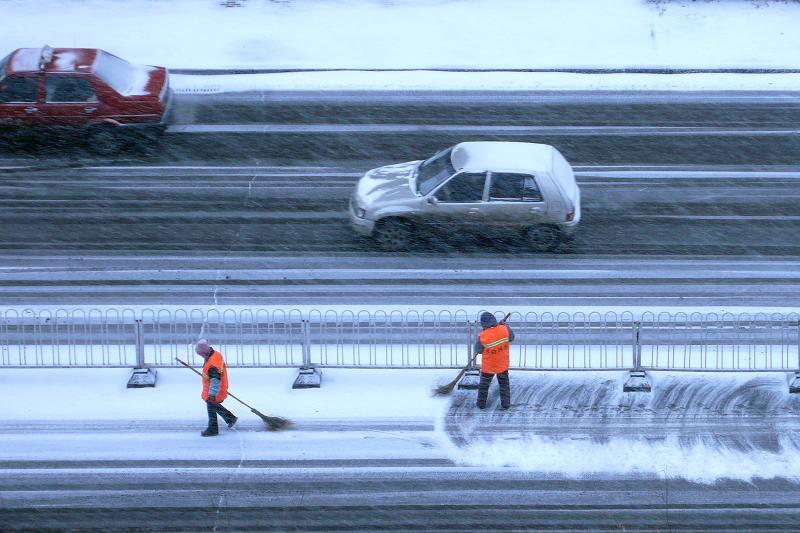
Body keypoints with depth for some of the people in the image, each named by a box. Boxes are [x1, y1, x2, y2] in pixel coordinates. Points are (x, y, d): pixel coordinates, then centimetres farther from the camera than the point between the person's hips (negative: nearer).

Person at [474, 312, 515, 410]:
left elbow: (478, 350, -9)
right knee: (504, 384, 20)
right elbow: (511, 338, 2)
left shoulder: (482, 337, -26)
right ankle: (505, 403, 23)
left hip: (488, 366, -2)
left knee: (484, 384, 19)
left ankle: (481, 403, 29)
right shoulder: (505, 330, -20)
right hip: (503, 364, 2)